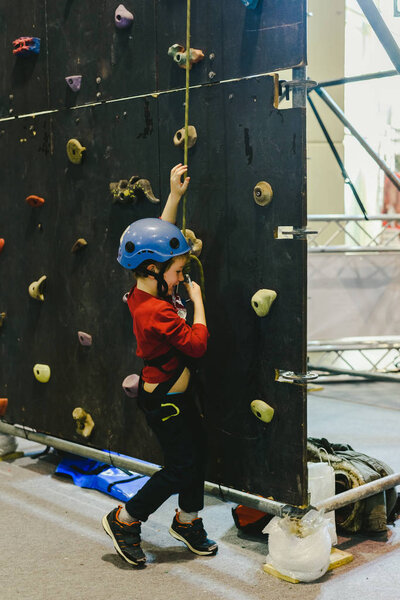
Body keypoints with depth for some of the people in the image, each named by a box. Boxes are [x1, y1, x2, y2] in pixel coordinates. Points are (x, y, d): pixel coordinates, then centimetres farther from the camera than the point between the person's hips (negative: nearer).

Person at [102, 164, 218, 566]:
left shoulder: (145, 292, -1)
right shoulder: (157, 313, -29)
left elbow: (158, 236, 8)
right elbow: (197, 344, -26)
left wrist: (175, 194, 7)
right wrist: (197, 300, -16)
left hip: (176, 394, 10)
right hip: (164, 400, -10)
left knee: (197, 453, 17)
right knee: (180, 466, 1)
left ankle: (187, 521, 35)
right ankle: (124, 520, 16)